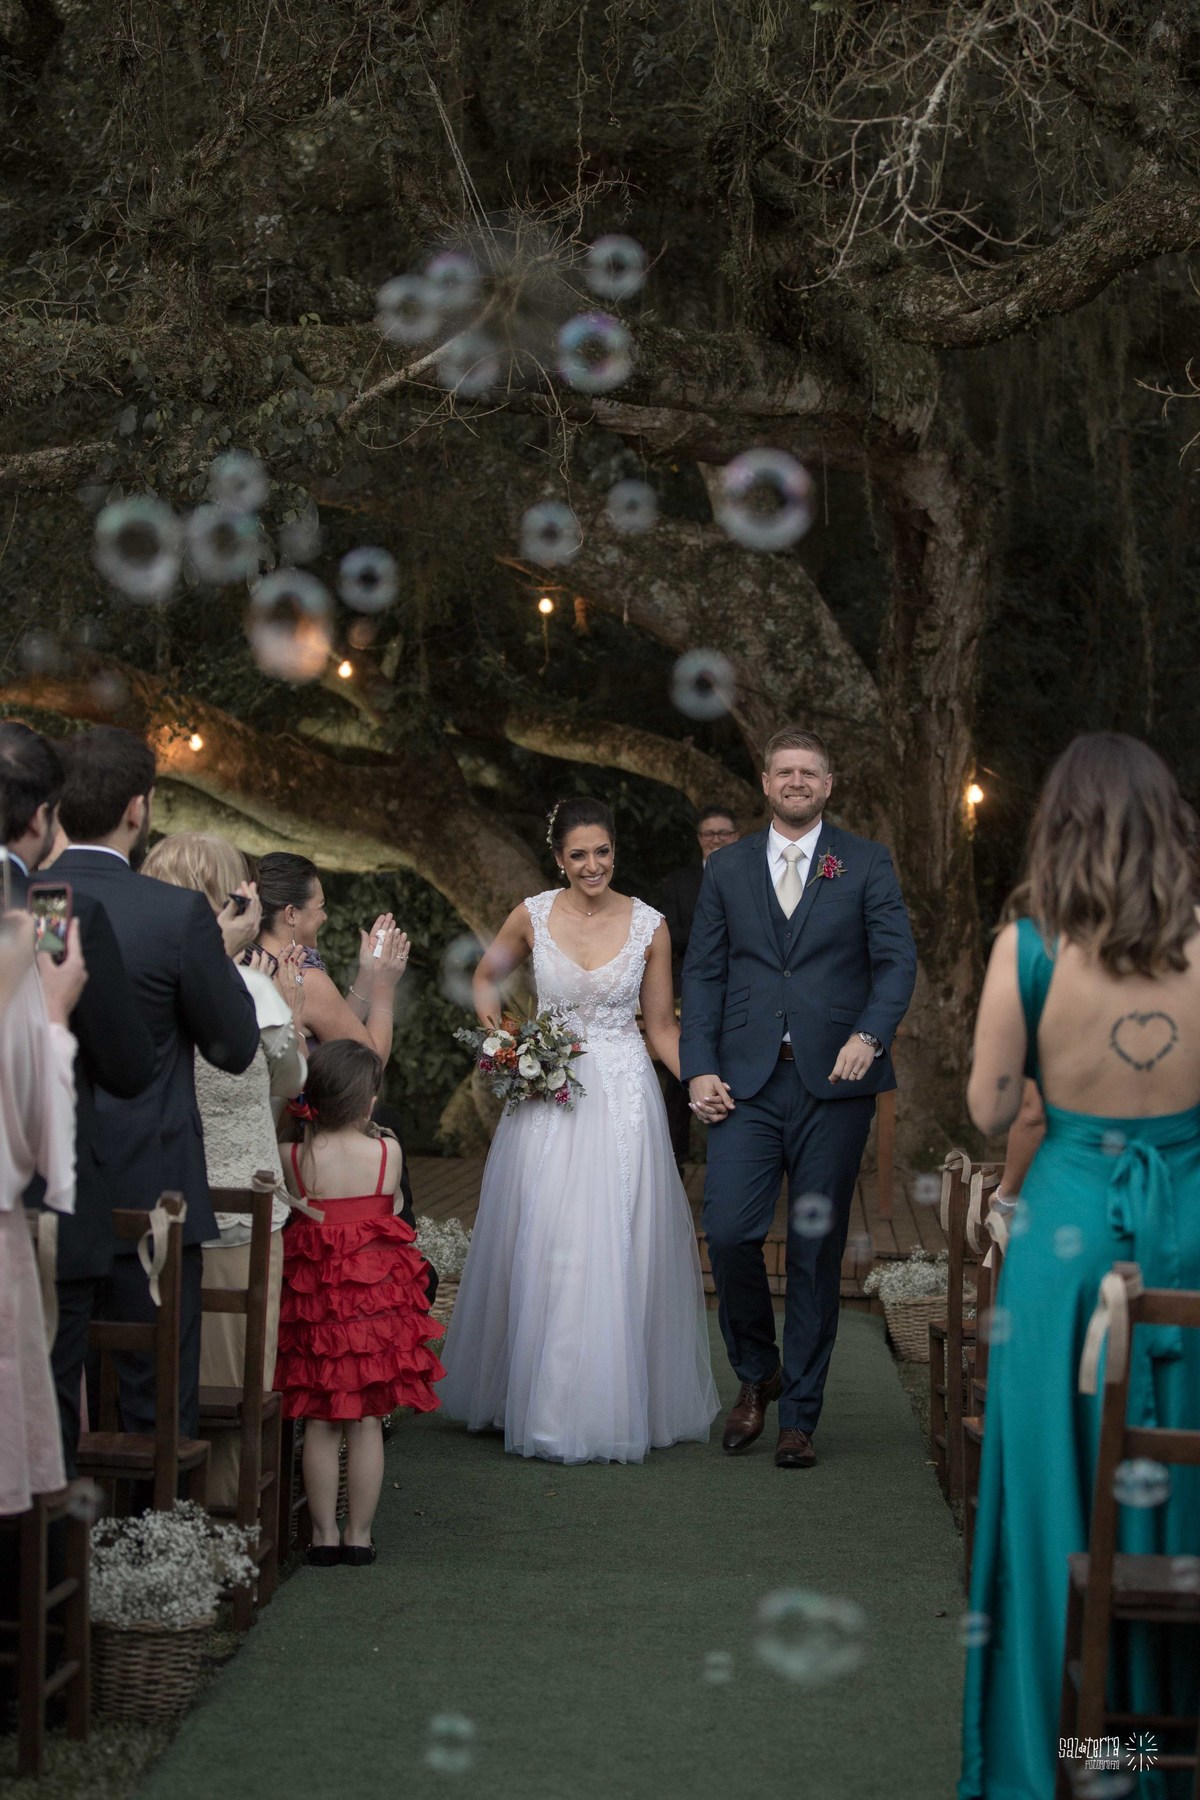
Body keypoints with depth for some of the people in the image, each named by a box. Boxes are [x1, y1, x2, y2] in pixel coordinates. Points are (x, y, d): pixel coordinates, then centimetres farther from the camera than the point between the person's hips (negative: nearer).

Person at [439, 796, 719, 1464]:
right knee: (543, 1251, 0)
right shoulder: (533, 916, 0)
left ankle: (616, 1403, 11)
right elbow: (488, 970, 19)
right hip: (548, 1098, 1)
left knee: (620, 1250, -2)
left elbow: (661, 1022, 5)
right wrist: (488, 1001, -2)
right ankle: (545, 1402, 14)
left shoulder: (649, 924, -2)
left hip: (625, 1099, -1)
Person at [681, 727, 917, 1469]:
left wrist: (869, 1036, -17)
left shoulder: (867, 864, 7)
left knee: (818, 1253, 2)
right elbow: (704, 974, 10)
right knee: (729, 1232, -12)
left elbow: (897, 961, 0)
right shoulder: (727, 869, 12)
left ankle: (800, 1415, 11)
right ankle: (756, 1374, 13)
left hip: (834, 1080, -1)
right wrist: (700, 1068, -2)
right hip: (748, 1081, 1)